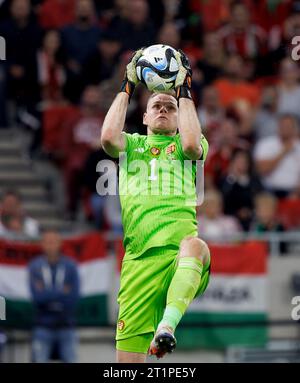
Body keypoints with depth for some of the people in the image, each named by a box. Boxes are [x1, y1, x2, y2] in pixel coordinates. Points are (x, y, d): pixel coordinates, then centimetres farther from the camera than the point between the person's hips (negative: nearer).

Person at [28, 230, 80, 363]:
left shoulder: (70, 266, 1)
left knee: (70, 361, -2)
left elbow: (74, 296, -7)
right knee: (39, 362, -7)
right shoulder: (35, 266, 0)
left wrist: (48, 294, -10)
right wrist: (62, 292, -10)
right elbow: (37, 296, -11)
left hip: (66, 326, 1)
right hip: (43, 326, -1)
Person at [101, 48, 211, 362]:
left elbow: (191, 144, -3)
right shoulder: (132, 144, 26)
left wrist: (184, 91, 7)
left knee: (195, 244, -42)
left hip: (180, 249, -2)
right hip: (139, 257, 2)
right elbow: (108, 137, 3)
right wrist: (127, 87, 12)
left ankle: (168, 324, -58)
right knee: (128, 356, -8)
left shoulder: (182, 145, 23)